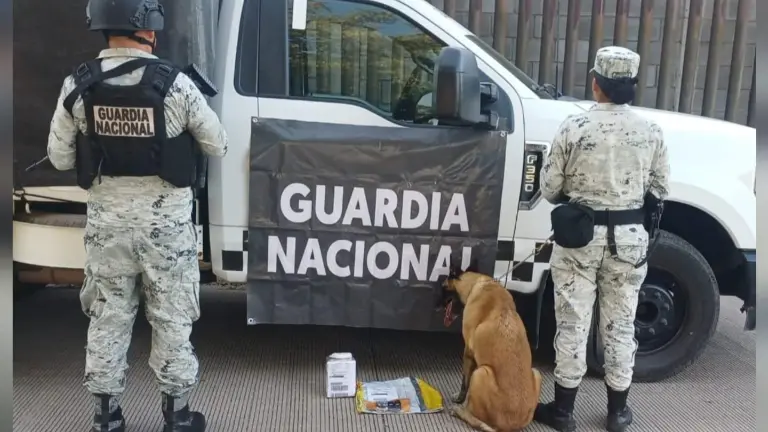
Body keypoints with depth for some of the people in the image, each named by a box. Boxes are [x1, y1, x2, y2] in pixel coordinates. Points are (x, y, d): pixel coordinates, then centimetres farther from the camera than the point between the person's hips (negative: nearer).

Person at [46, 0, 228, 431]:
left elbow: (60, 157, 2)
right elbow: (218, 145, -4)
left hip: (107, 218, 3)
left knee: (108, 317, 16)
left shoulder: (79, 85, -5)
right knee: (171, 319, 10)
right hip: (165, 219, -3)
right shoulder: (174, 82, -14)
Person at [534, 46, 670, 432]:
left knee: (573, 323, 6)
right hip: (629, 236, 3)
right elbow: (660, 190, 6)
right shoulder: (650, 131, -2)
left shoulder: (575, 127, -10)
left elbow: (549, 188, -7)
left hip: (580, 234, -2)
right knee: (620, 325, 13)